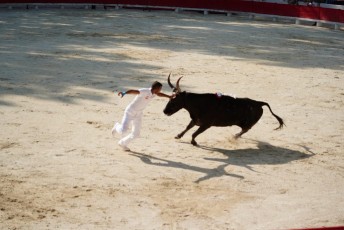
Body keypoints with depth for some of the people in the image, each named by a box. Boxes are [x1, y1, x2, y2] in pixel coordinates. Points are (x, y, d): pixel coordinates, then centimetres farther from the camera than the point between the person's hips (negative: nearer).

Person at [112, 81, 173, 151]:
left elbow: (159, 94, 24)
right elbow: (134, 91, -45)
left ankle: (123, 143, 33)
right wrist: (124, 93, -63)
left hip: (138, 114, 8)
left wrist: (169, 97, 34)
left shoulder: (153, 93, -1)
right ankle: (117, 126, 18)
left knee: (136, 134, 8)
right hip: (130, 112, -8)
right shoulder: (145, 91, -27)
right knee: (123, 130, -19)